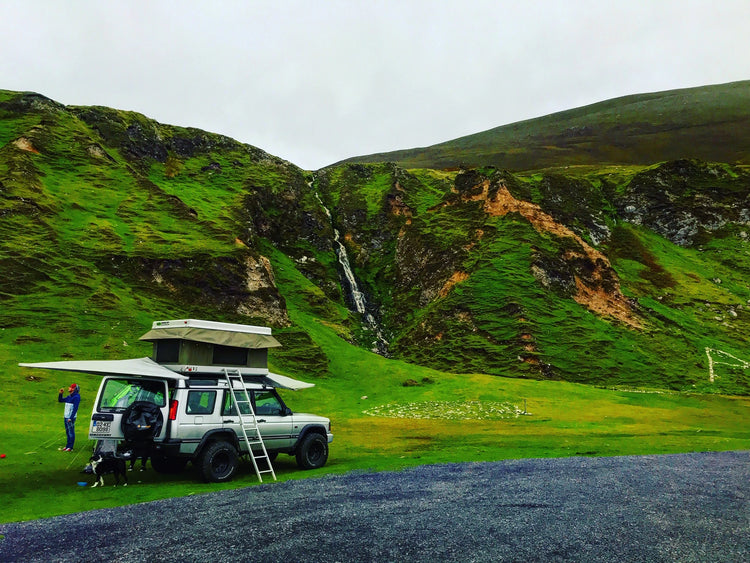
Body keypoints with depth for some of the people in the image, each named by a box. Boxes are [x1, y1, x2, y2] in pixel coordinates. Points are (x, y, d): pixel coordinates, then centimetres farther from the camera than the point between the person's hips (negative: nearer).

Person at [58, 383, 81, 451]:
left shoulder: (76, 397, -12)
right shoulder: (69, 397, 15)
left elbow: (75, 408, -18)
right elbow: (60, 400, 28)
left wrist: (71, 418, -22)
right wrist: (61, 393, 11)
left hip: (71, 418, -9)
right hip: (66, 417, 9)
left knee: (71, 432, -4)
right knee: (67, 432, 12)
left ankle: (70, 447, -2)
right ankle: (68, 446, 19)